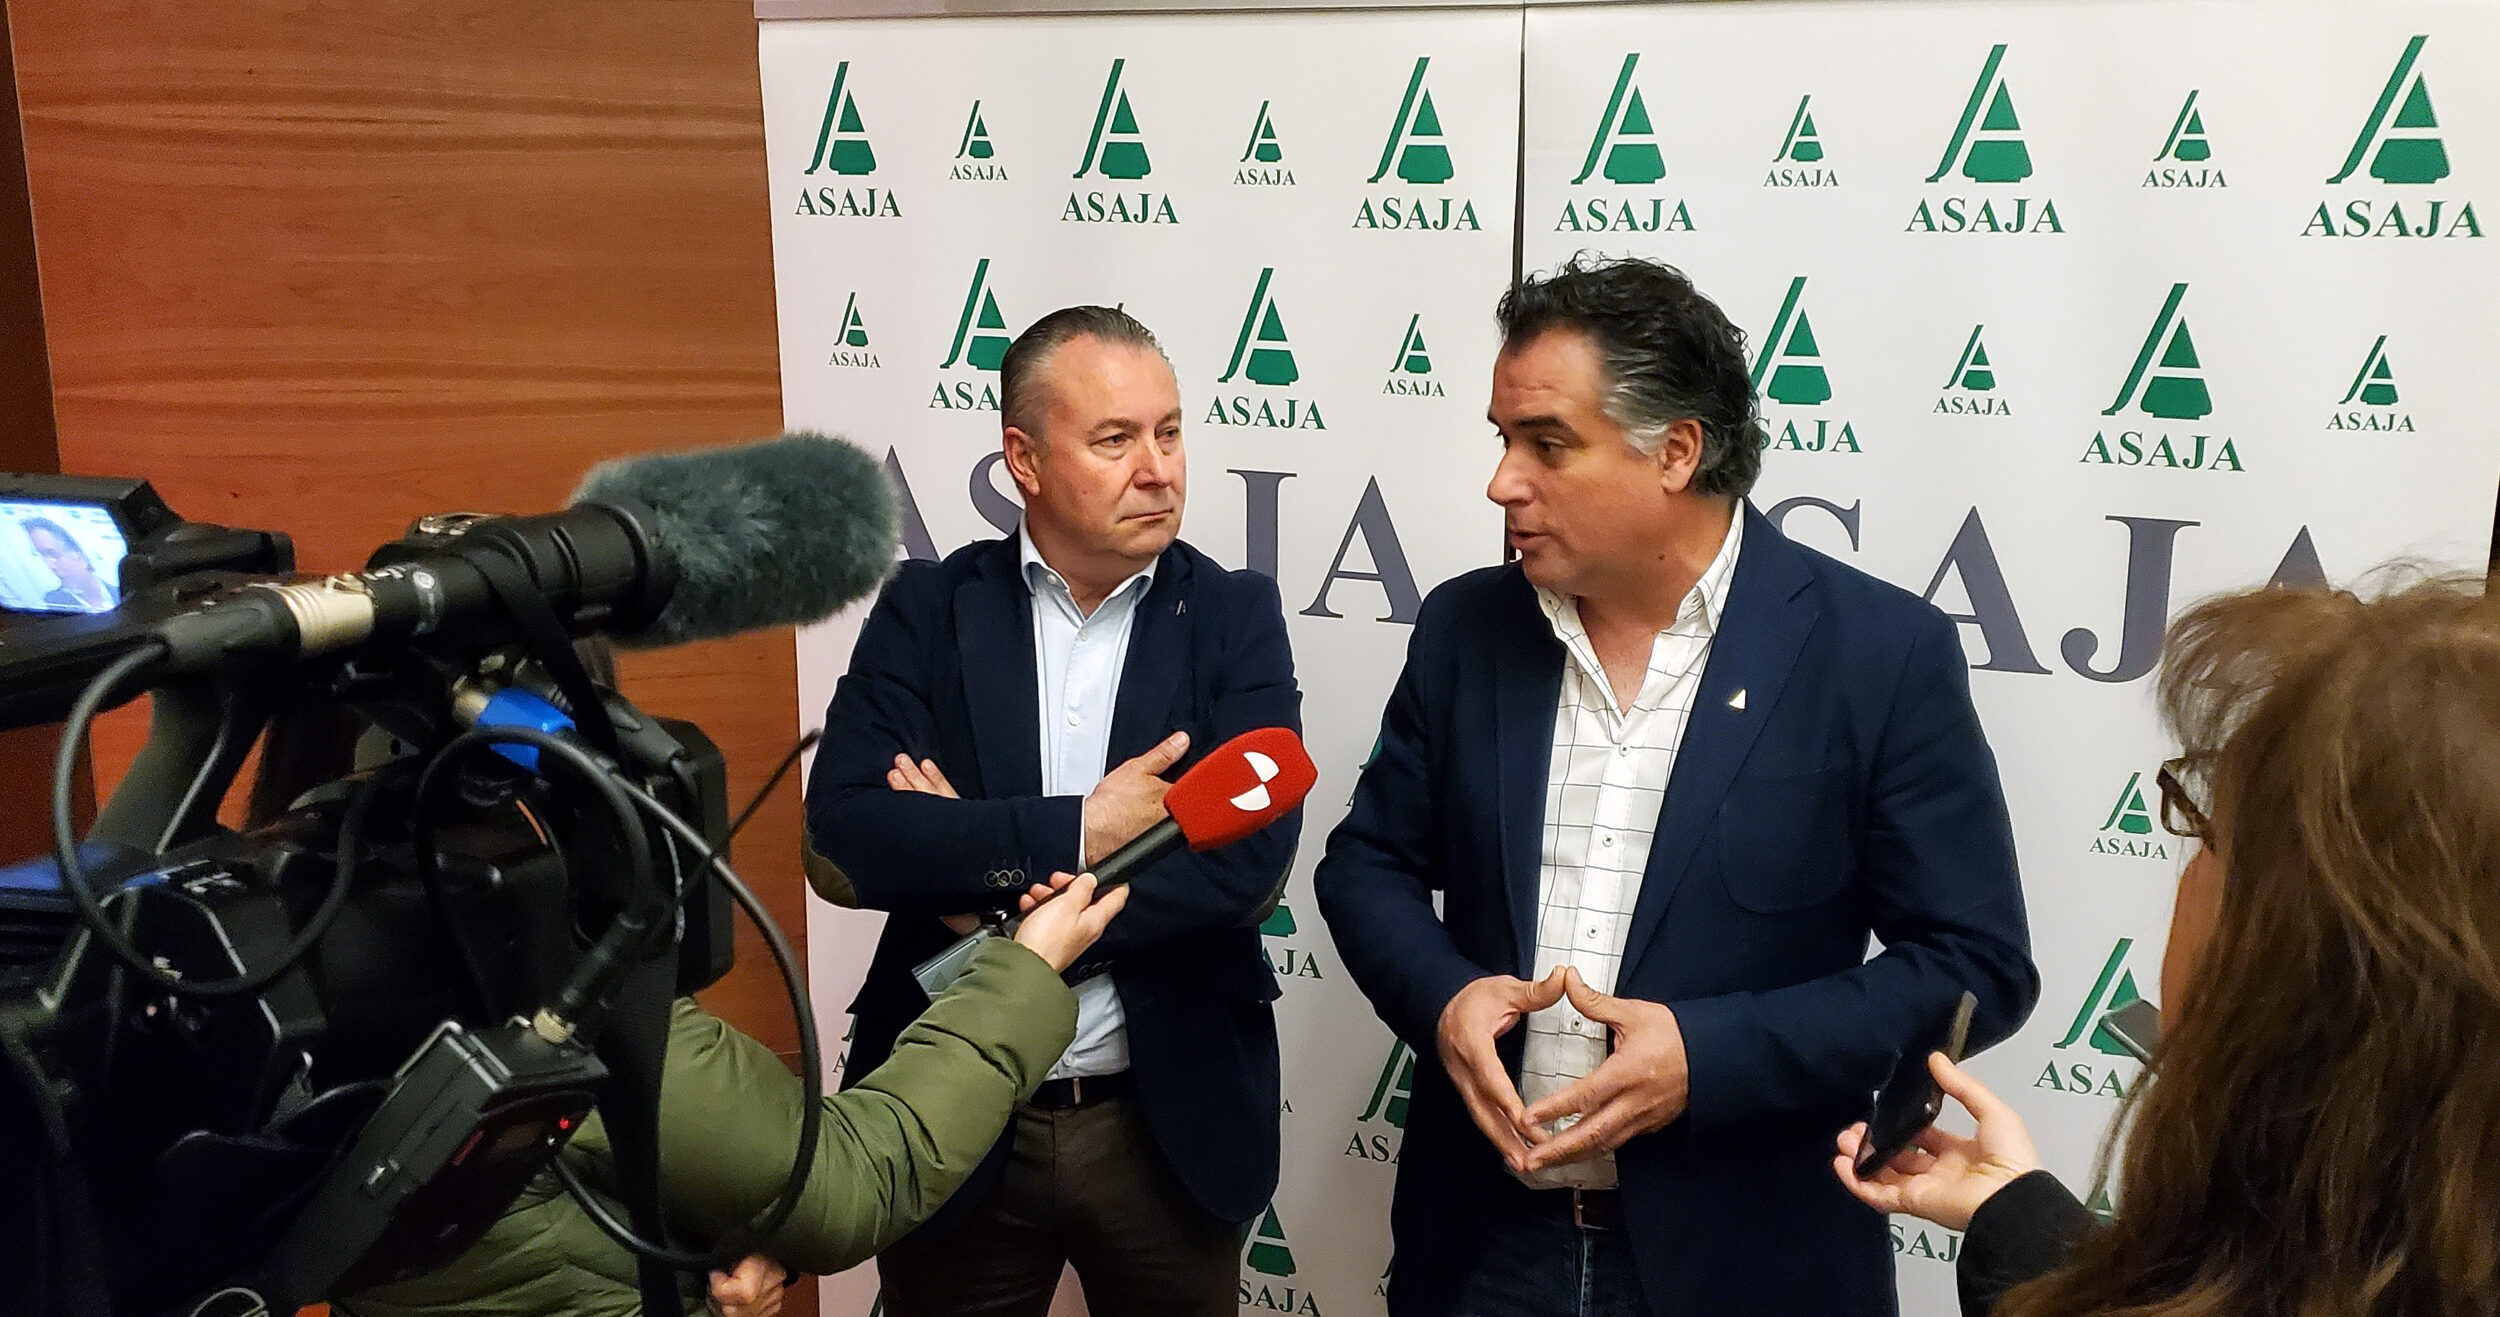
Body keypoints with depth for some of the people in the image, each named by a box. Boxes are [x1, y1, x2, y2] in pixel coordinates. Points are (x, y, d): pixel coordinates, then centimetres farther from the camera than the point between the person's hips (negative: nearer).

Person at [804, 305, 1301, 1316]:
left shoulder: (1236, 617, -4)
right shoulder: (927, 609, -3)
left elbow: (1248, 855, -17)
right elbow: (847, 827, -15)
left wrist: (971, 855, -17)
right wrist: (1075, 831, -21)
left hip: (1171, 1123, 0)